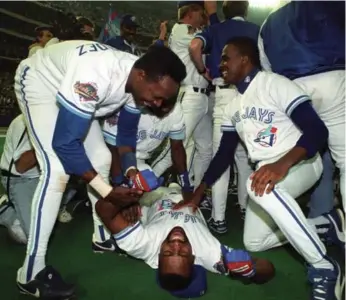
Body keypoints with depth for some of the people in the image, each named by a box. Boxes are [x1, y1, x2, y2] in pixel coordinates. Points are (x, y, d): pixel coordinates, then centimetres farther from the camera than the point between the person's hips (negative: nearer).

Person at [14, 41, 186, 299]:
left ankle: (103, 237, 22)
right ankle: (31, 273, -13)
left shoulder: (140, 83, -17)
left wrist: (131, 169, -19)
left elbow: (127, 131, -2)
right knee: (57, 170, -22)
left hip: (74, 92, 8)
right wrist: (107, 191, -34)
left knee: (101, 159, 5)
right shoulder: (94, 76, -42)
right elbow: (64, 142, -37)